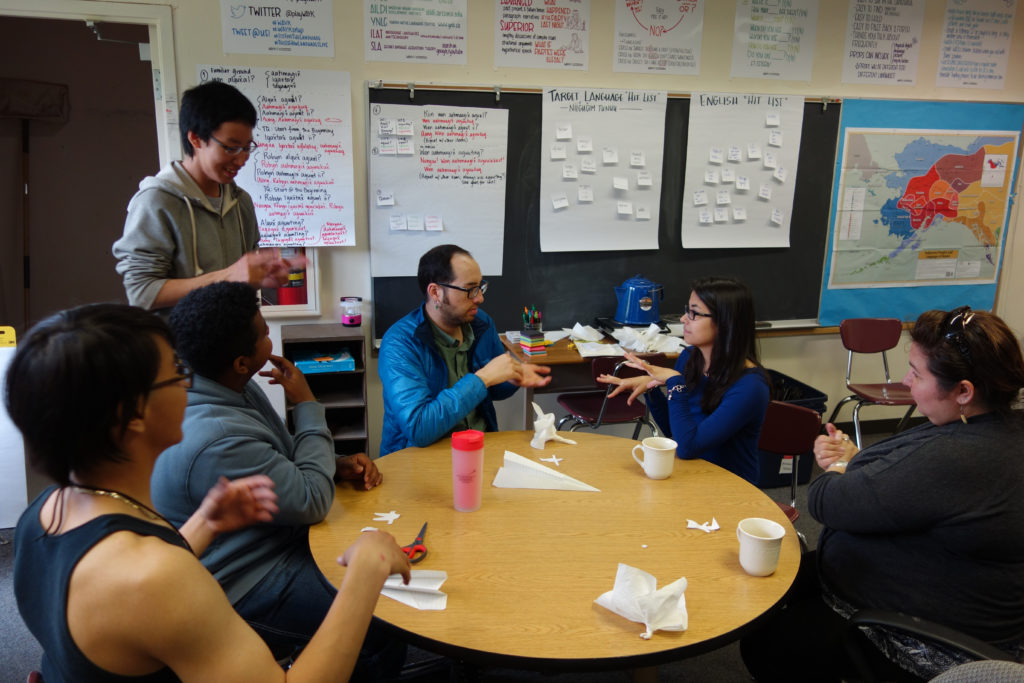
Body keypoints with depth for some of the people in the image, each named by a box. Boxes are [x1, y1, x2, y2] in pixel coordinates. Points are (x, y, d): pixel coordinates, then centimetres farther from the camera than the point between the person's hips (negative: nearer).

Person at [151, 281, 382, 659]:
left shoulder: (237, 388, -1)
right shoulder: (214, 440, -31)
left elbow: (284, 459, 15)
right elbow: (312, 501, -22)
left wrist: (337, 464, -4)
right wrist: (306, 405, -15)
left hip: (280, 540, 9)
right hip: (250, 586, -9)